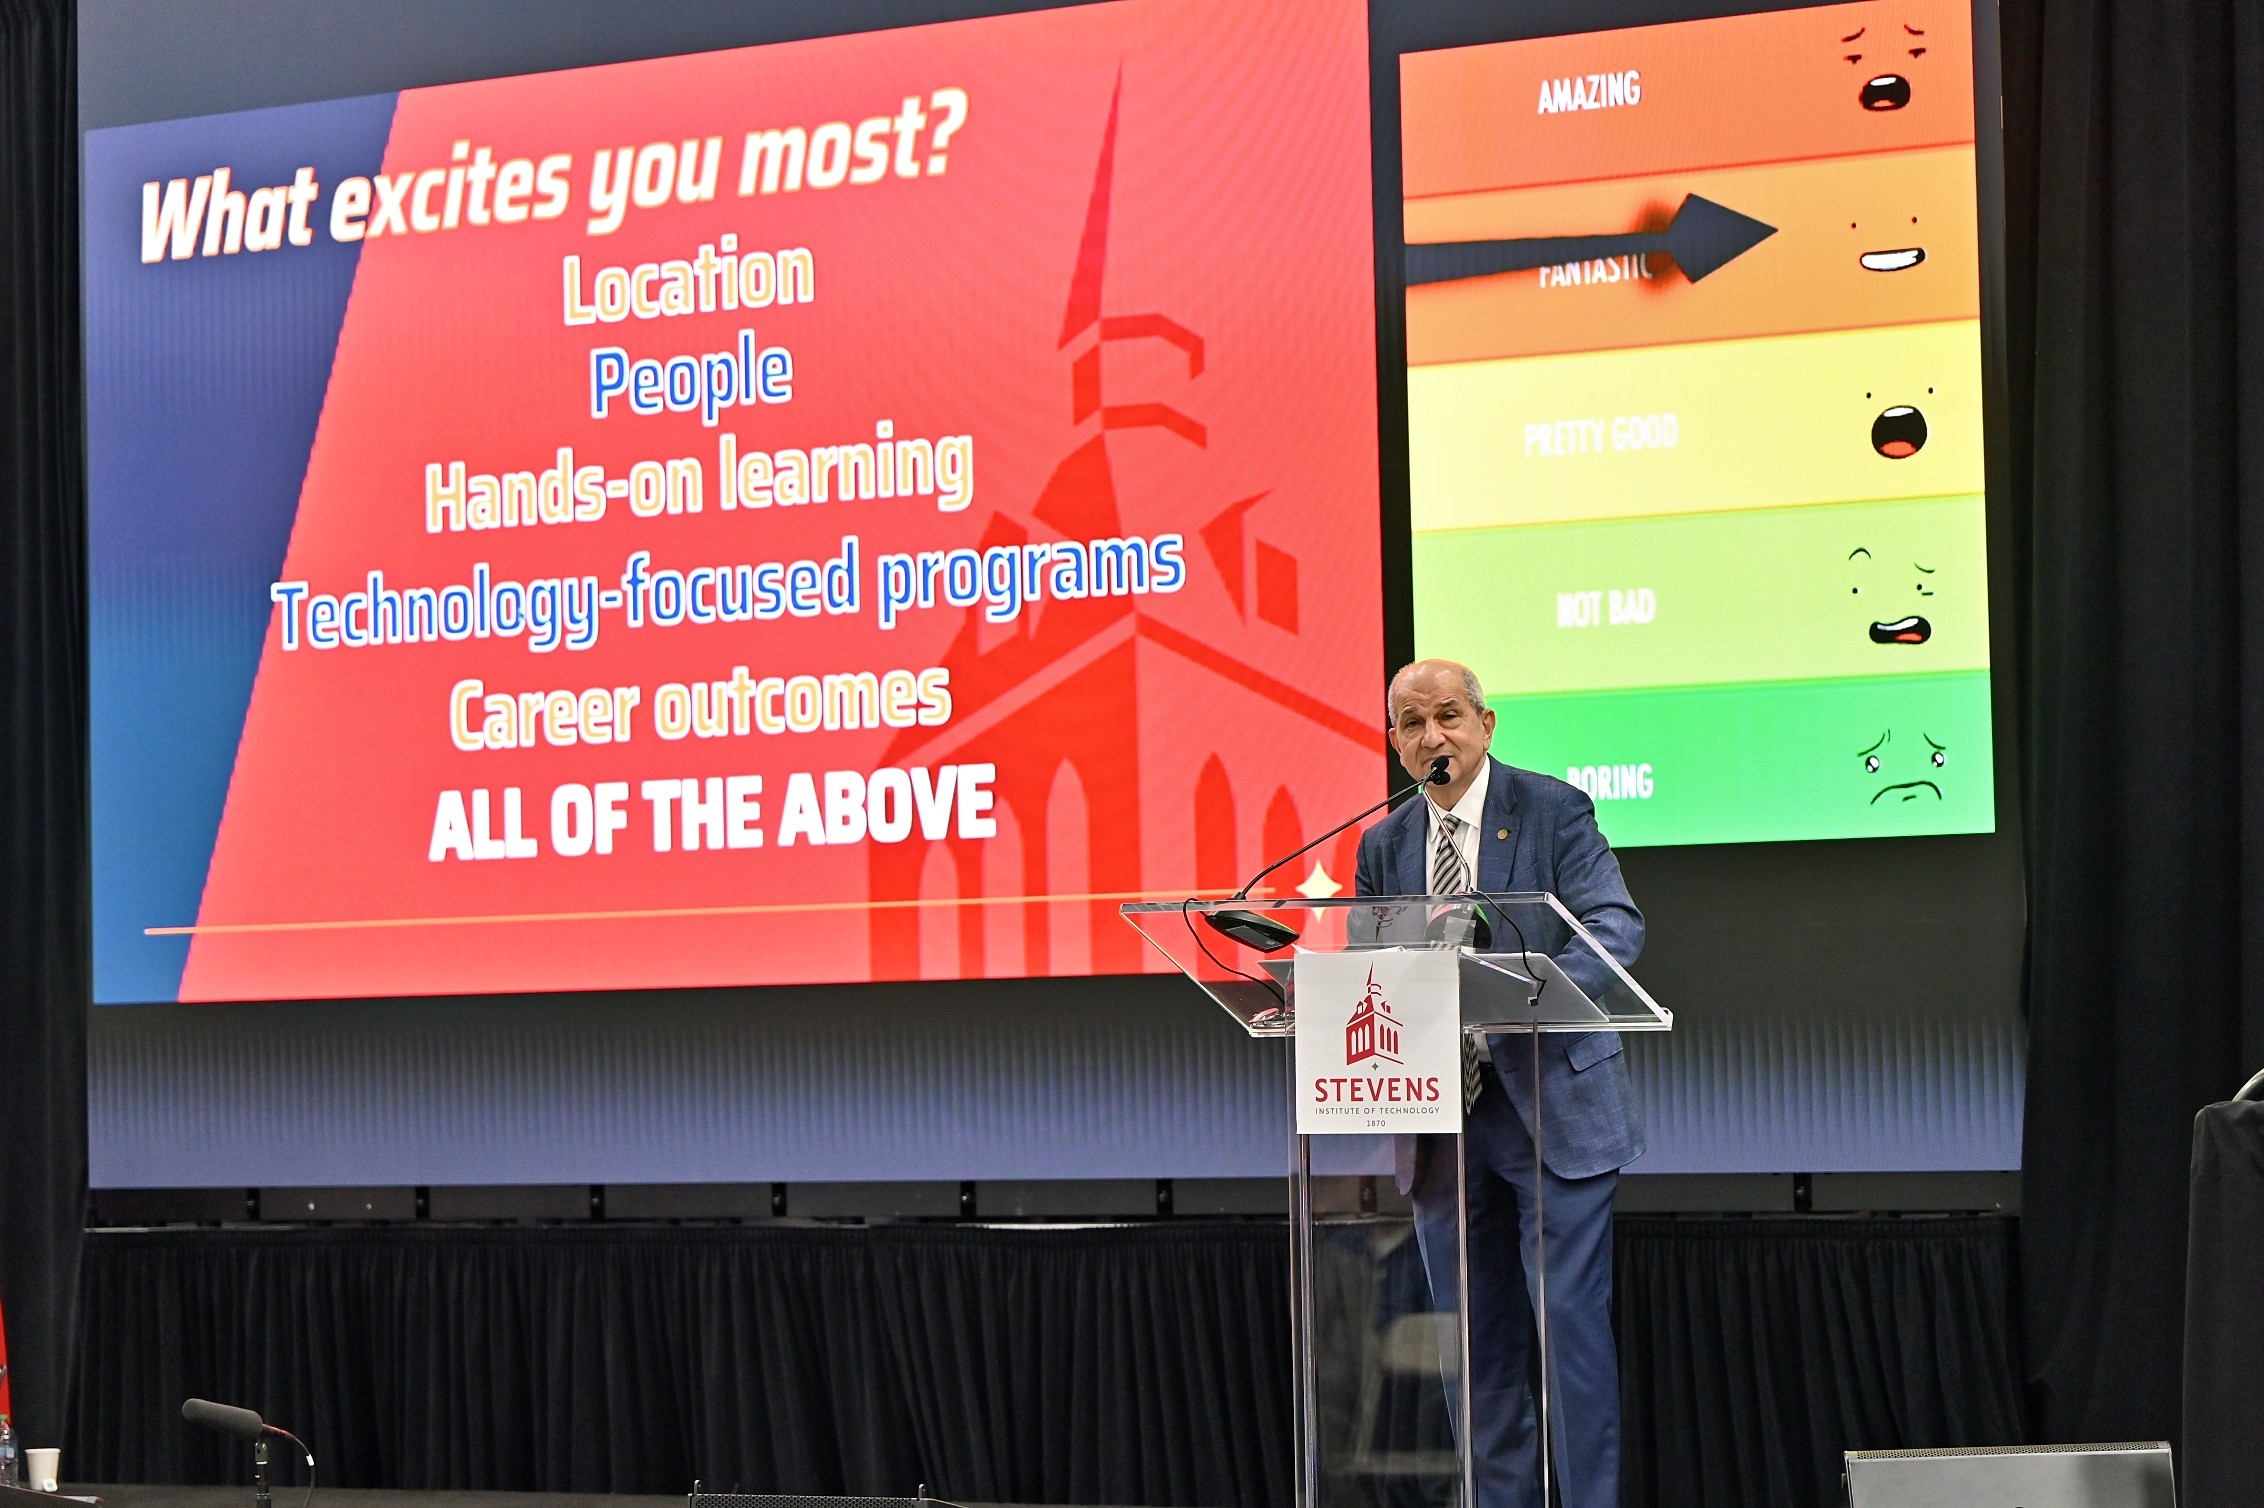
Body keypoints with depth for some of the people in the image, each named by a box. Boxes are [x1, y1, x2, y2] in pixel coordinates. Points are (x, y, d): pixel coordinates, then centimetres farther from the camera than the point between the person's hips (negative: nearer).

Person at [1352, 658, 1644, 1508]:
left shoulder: (1553, 812, -2)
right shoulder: (1383, 847, 11)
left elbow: (1617, 927, -13)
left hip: (1552, 1108, -5)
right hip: (1441, 1122, 5)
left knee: (1571, 1322, -7)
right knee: (1476, 1340, 8)